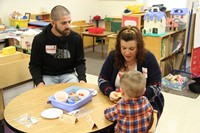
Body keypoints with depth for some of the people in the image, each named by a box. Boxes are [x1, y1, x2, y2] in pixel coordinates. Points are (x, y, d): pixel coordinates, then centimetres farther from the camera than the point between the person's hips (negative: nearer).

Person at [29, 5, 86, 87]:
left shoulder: (76, 38, -5)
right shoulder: (39, 39, -9)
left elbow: (80, 62, 4)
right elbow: (34, 65, -1)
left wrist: (82, 79, -14)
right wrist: (39, 82, -19)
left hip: (68, 74, 2)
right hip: (47, 76, -1)